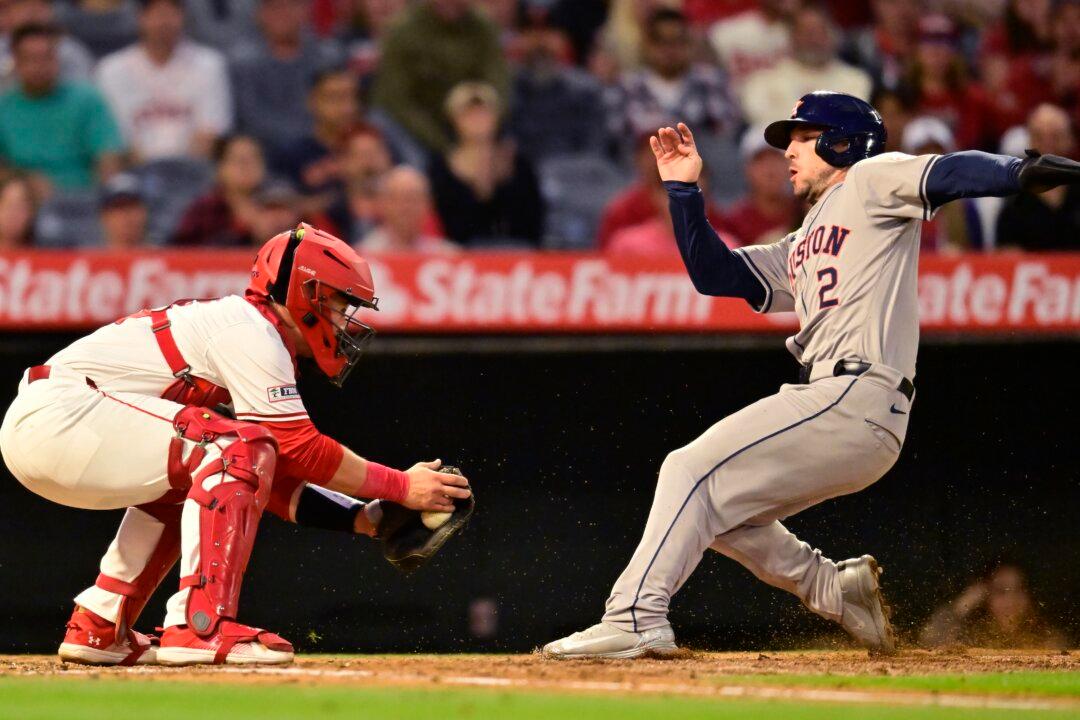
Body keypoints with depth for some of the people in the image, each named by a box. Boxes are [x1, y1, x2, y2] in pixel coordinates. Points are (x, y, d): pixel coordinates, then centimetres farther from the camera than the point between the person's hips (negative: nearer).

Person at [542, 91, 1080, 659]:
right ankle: (836, 589, 13)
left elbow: (948, 174, -12)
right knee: (712, 511, 15)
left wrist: (1024, 172, -31)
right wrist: (683, 189, 20)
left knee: (692, 471, -16)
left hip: (857, 399, -9)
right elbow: (714, 273, 27)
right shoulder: (799, 250, 30)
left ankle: (636, 618, -22)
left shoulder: (871, 179, 6)